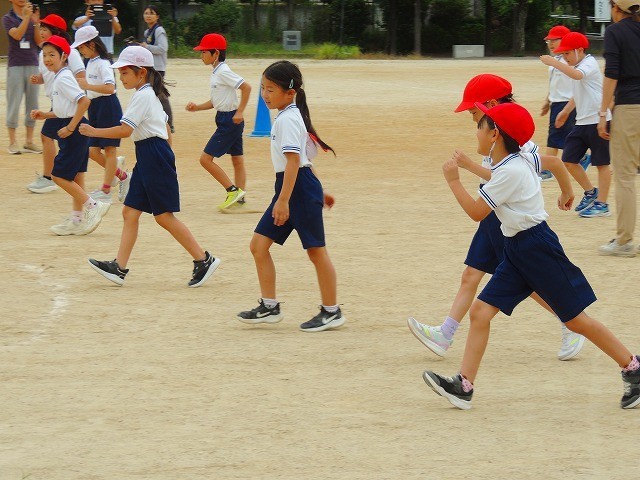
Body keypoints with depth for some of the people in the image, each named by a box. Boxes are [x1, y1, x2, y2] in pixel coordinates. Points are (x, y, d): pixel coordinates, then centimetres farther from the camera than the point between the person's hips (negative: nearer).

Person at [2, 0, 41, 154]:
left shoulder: (33, 15, 8)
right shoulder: (8, 19, -1)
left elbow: (39, 41, 1)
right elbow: (17, 35, -19)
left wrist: (36, 23, -11)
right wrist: (26, 18, -24)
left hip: (33, 65, 4)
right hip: (15, 65, -4)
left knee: (32, 104, 5)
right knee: (14, 104, -3)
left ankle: (29, 142, 11)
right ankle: (12, 143, 1)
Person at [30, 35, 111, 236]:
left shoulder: (63, 78, -16)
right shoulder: (58, 78, 14)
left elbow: (84, 101, -26)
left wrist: (70, 127, -24)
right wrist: (45, 115, 12)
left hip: (74, 131, -10)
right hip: (75, 130, 10)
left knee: (59, 175, -7)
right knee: (75, 176, 13)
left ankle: (93, 206, -3)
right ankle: (77, 219, 18)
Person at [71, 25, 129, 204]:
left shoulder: (103, 63, -15)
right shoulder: (90, 62, 12)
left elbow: (109, 87, -28)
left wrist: (87, 86, -25)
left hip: (107, 107, -9)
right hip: (94, 107, 9)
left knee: (109, 149, -1)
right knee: (93, 151, 6)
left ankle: (105, 190, 2)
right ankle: (121, 176, 20)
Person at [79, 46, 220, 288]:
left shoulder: (142, 96, -14)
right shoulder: (150, 94, 18)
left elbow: (125, 130, -21)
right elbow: (167, 129, 22)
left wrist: (94, 132, -15)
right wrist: (166, 157, 24)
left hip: (154, 156, -10)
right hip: (146, 159, 10)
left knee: (164, 215, -6)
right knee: (130, 211, 5)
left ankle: (203, 259, 0)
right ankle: (119, 267, 2)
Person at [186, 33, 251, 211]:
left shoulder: (223, 72, -16)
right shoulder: (216, 72, 13)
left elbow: (246, 87, -24)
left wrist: (240, 112, -24)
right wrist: (197, 107, 9)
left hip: (230, 120, -10)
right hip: (225, 118, 10)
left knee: (206, 158, -8)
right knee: (237, 160, 12)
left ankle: (233, 191, -7)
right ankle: (239, 198, 15)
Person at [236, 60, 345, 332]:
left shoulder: (287, 119, -16)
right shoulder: (291, 116, 15)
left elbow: (294, 160, -24)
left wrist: (284, 200, -29)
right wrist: (317, 192, 28)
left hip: (299, 187, -10)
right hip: (289, 187, 10)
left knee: (315, 250, 0)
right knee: (259, 245, 7)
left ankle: (332, 312, 9)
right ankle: (269, 307, 11)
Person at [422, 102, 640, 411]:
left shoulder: (509, 171, -21)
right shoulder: (521, 159, 7)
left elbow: (476, 212, -18)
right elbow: (554, 161, 24)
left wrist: (453, 181, -8)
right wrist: (567, 191, 42)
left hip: (538, 249, -10)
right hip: (516, 252, 10)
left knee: (575, 320, -1)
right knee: (480, 310, 0)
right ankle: (463, 386, -3)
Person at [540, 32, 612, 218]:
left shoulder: (589, 63, -13)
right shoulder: (578, 67, 16)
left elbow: (577, 75, -36)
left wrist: (553, 63, -33)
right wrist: (566, 111, 25)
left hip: (598, 120, -9)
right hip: (582, 122, 9)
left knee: (601, 163, 0)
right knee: (569, 159, 7)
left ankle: (602, 204, 4)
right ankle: (591, 192, 23)